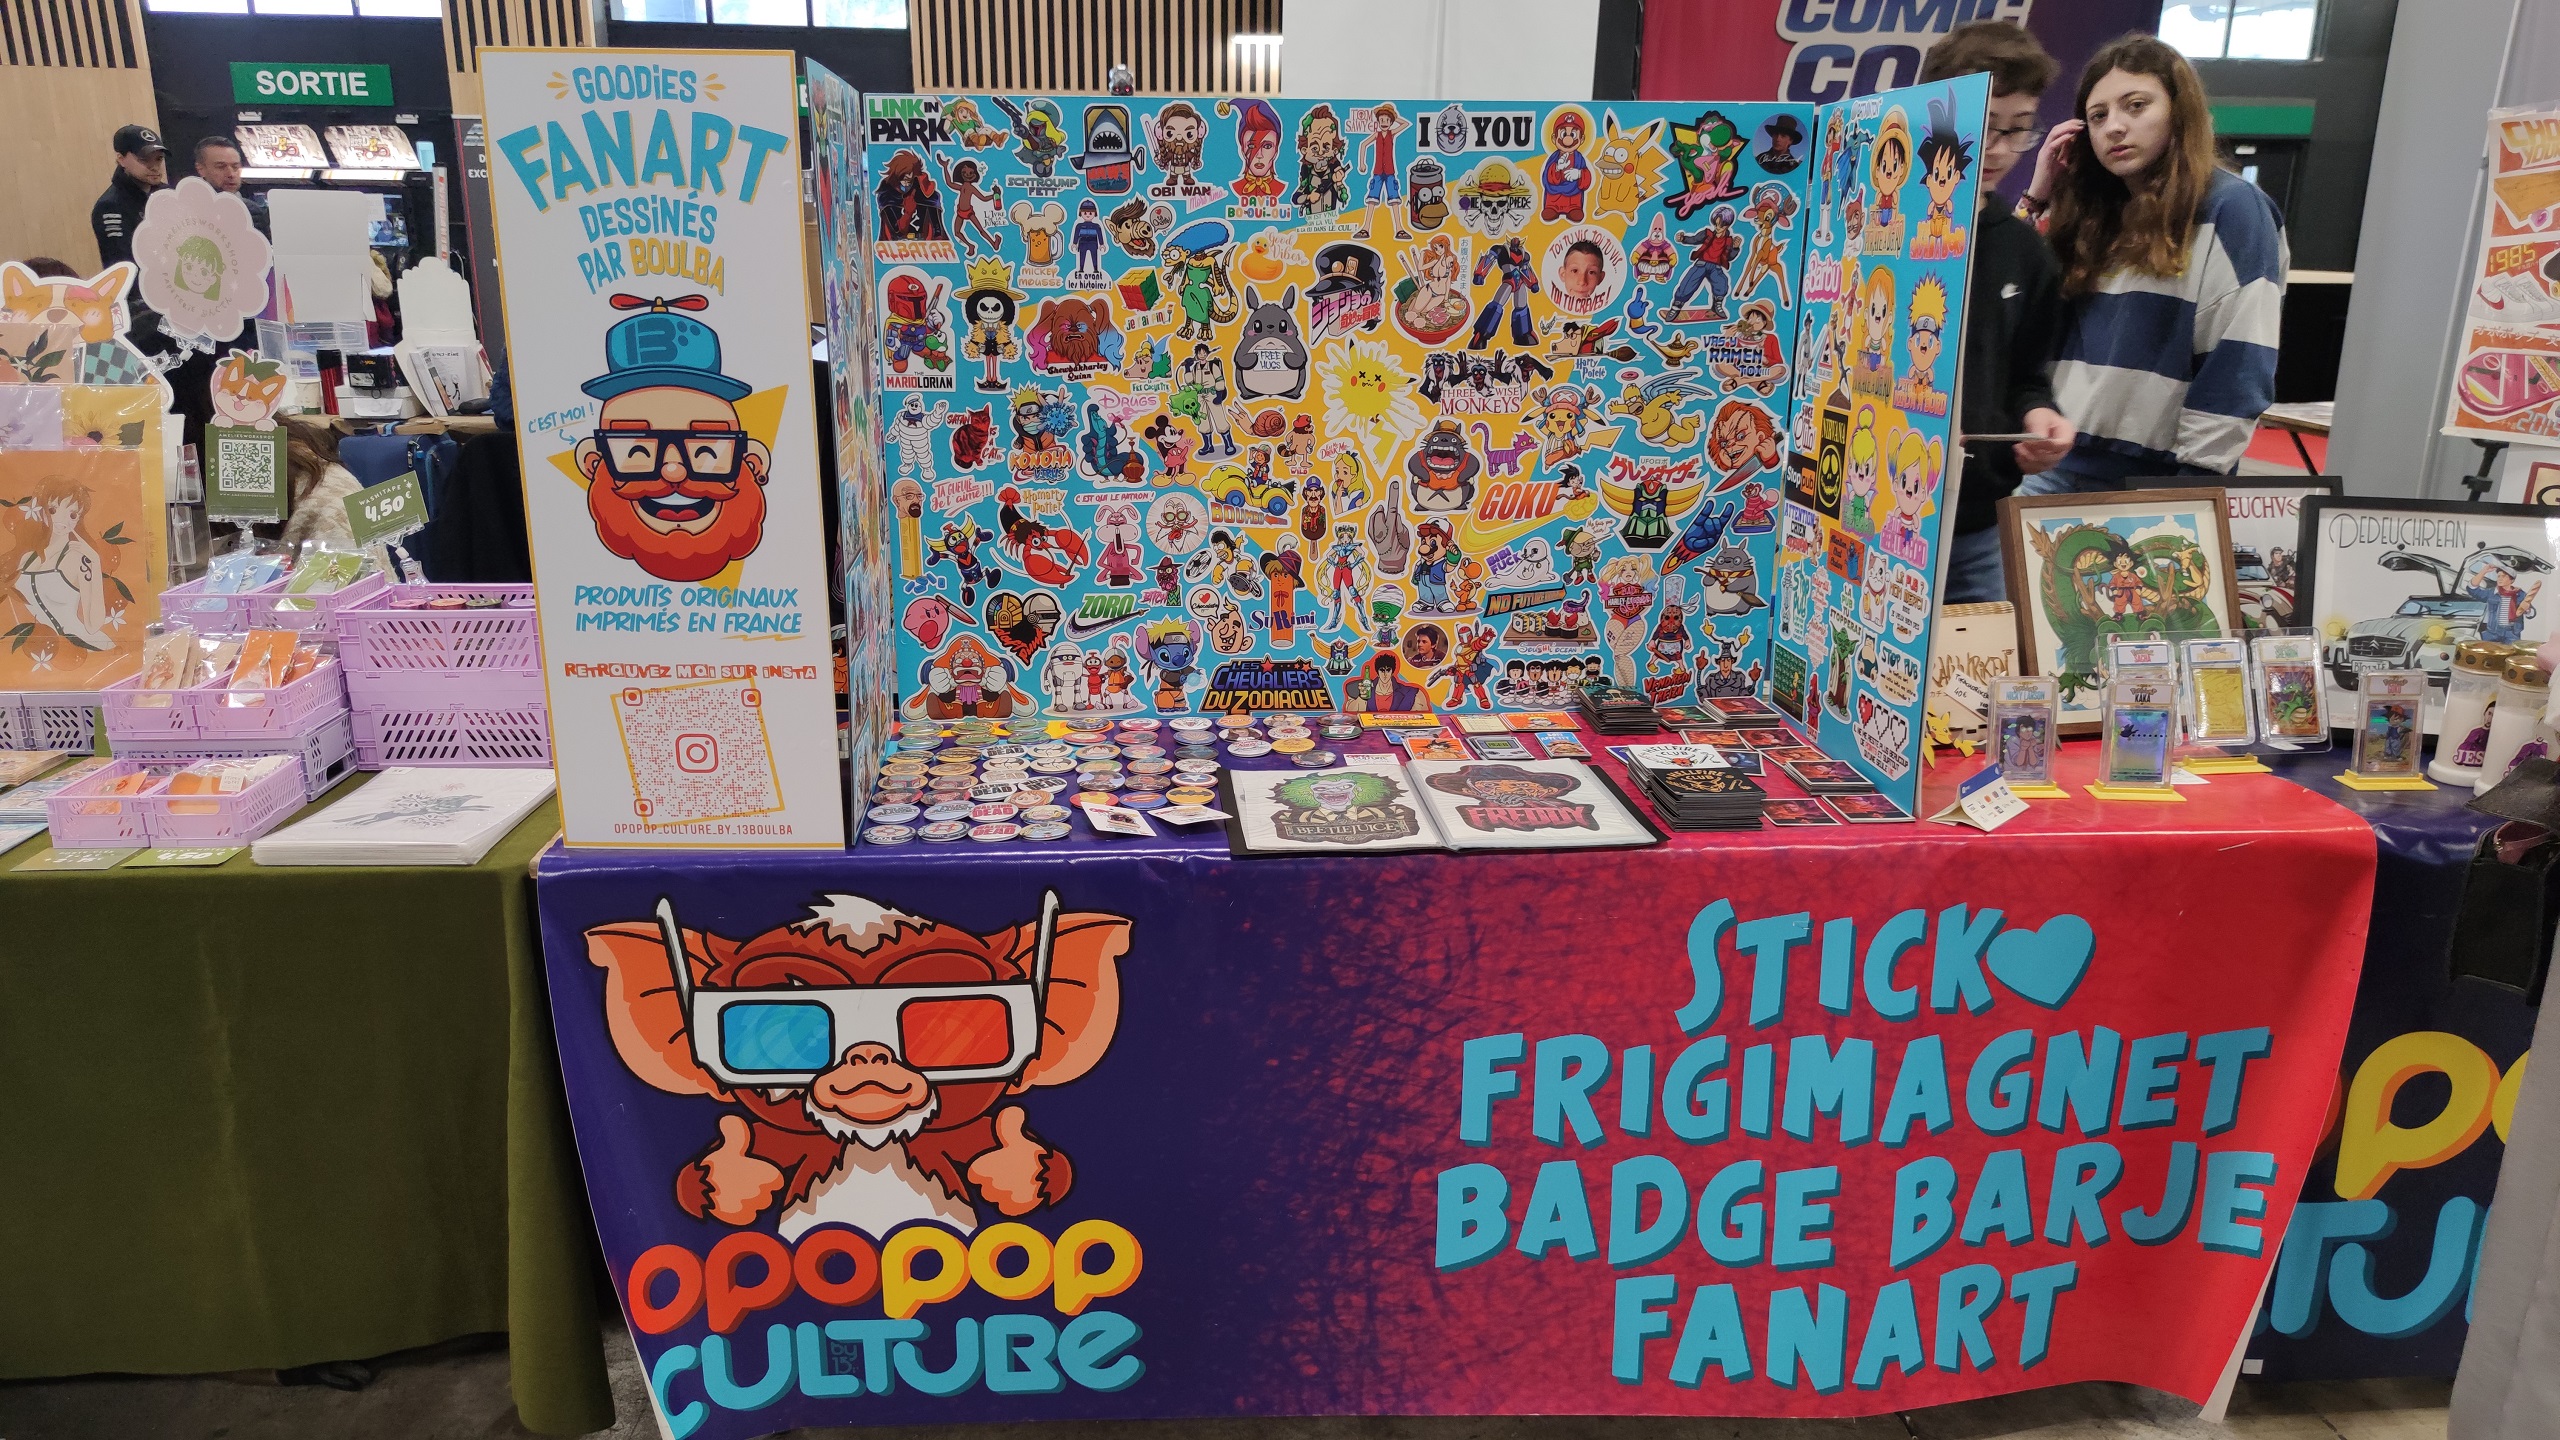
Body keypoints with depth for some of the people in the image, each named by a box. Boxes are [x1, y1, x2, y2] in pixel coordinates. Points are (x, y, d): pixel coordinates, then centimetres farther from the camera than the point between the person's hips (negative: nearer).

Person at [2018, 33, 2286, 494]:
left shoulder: (2230, 208, -5)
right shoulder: (2090, 214, 16)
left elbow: (2237, 370, -12)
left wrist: (2196, 484, -17)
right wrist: (2037, 199, 9)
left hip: (2155, 481, -6)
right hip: (2056, 468, 6)